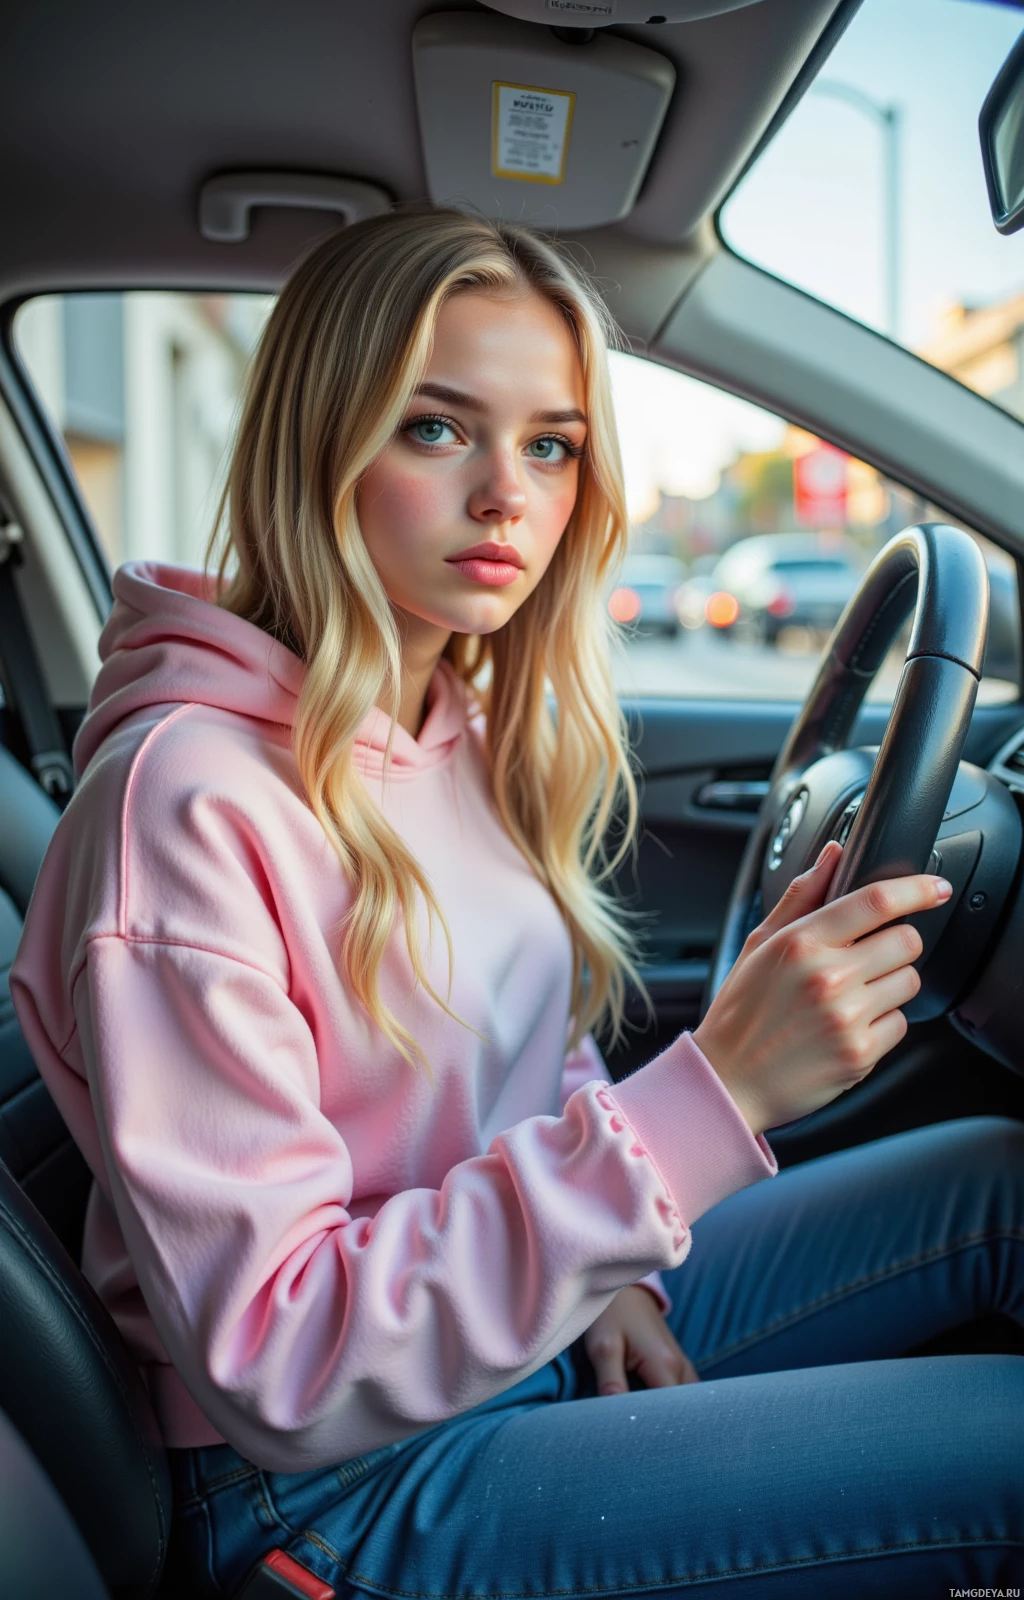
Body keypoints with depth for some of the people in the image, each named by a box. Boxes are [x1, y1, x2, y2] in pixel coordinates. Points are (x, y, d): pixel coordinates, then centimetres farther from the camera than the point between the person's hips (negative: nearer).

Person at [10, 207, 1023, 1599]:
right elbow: (277, 1372, -26)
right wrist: (713, 1092, -32)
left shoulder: (469, 726, 1)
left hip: (550, 1323, 7)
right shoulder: (187, 799, -24)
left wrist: (604, 1272, -5)